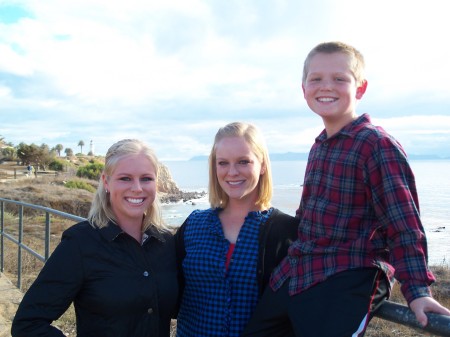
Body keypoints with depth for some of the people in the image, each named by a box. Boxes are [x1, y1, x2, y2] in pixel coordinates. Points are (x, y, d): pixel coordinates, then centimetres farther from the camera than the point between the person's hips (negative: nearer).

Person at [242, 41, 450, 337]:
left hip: (348, 281, -8)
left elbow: (404, 225, -16)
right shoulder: (320, 145, 12)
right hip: (297, 270, 8)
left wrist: (418, 291, -20)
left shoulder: (378, 145, -13)